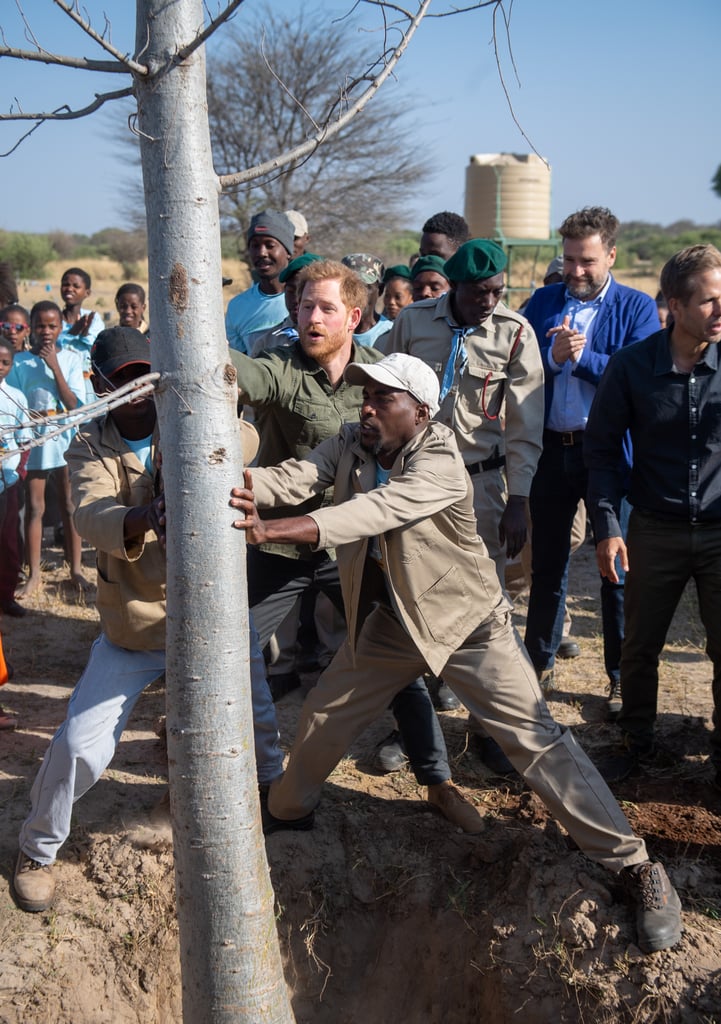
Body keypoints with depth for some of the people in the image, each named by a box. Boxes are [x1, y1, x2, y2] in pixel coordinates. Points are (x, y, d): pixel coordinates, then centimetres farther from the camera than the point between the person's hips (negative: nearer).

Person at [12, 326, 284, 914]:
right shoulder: (90, 450, -6)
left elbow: (244, 442, -25)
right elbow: (94, 519, -26)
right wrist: (149, 516, -49)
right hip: (133, 626, -1)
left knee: (256, 720, 14)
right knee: (81, 745, -6)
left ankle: (273, 787, 50)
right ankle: (38, 849, 22)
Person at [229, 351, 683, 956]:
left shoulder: (439, 462, -27)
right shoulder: (350, 445, -7)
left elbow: (377, 510, -42)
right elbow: (298, 477, -22)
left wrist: (277, 531, -54)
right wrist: (244, 490, -44)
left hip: (467, 622, -6)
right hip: (387, 623, 6)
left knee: (536, 740, -10)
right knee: (323, 719, 16)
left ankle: (633, 864, 0)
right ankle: (289, 812, 45)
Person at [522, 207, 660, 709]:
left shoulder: (637, 307, 1)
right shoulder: (543, 302, 9)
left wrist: (582, 357, -18)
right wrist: (553, 354, -17)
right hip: (551, 448, 3)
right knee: (547, 562, 14)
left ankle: (623, 677, 17)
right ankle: (541, 662, 30)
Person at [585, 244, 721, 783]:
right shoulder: (632, 365, -7)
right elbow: (602, 447, -1)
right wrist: (607, 525, -7)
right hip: (656, 531, 0)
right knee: (640, 647, 11)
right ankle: (637, 742, 33)